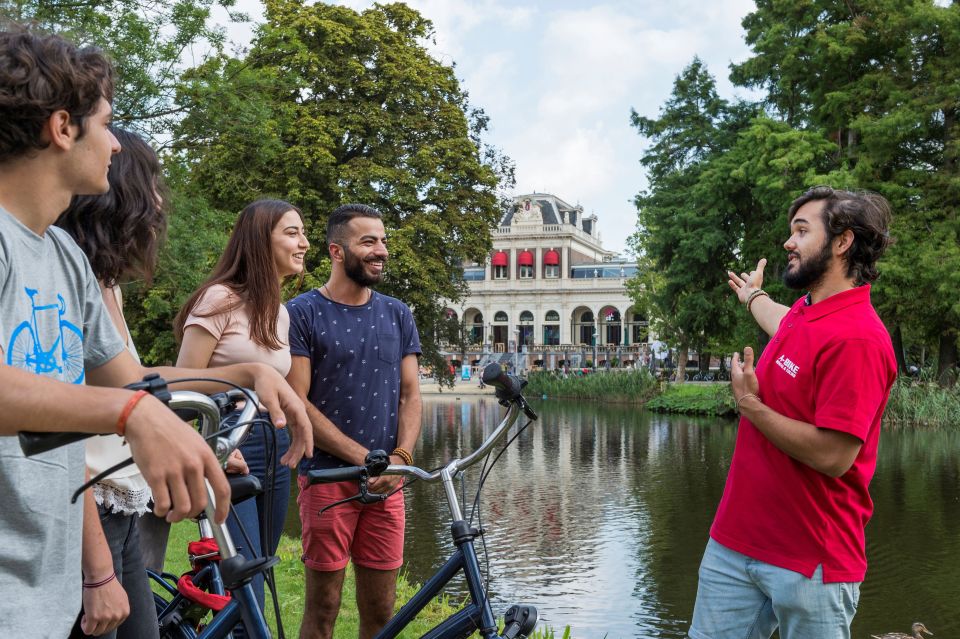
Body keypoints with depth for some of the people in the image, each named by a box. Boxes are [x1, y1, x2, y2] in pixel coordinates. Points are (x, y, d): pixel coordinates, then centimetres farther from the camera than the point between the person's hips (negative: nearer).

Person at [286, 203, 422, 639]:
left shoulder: (397, 315, 12)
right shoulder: (302, 313, -3)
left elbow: (410, 395, 10)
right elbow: (297, 405, -8)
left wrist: (400, 457, -9)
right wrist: (365, 457, -14)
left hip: (387, 483, 4)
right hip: (327, 477, -4)